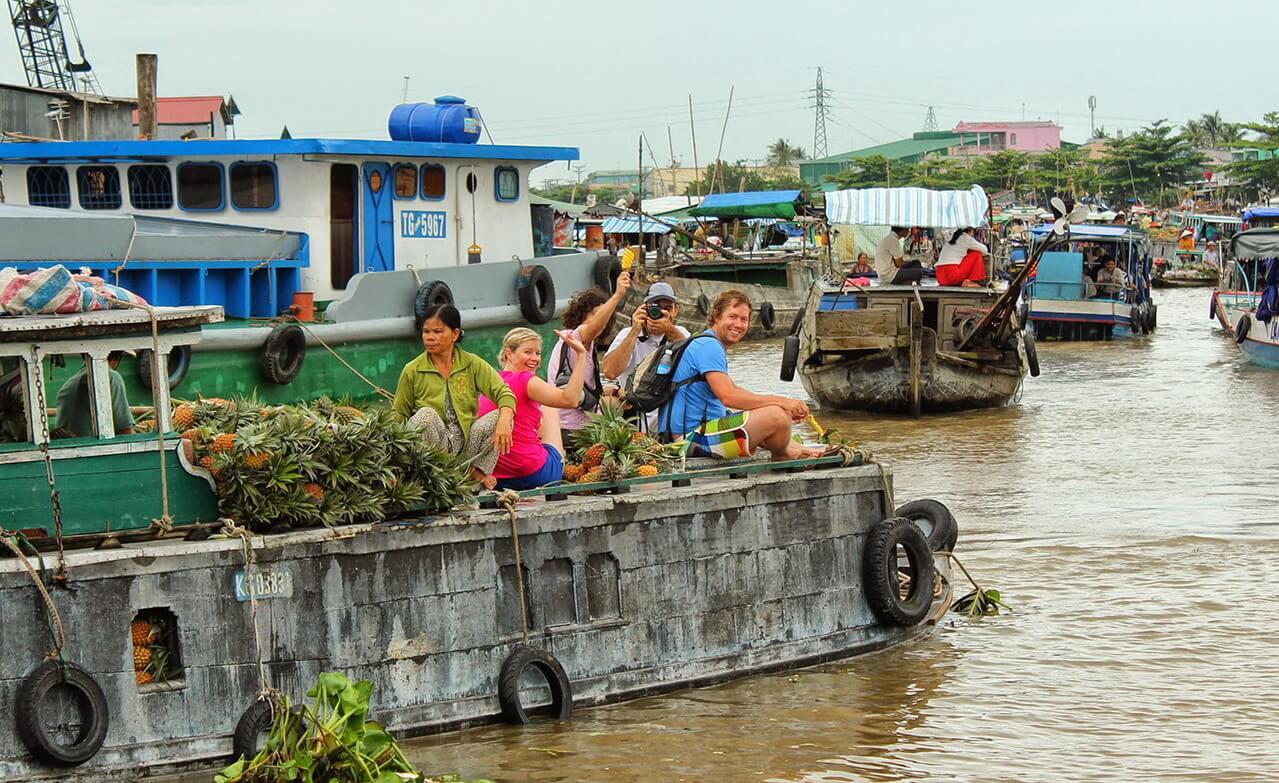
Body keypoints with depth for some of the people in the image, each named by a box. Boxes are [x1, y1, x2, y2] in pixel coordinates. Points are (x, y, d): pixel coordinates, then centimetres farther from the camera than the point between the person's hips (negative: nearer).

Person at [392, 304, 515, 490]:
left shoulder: (472, 364, 4)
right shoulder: (412, 371, 2)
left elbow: (503, 392, -7)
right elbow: (399, 414, 8)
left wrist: (504, 420, -28)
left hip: (466, 443, 2)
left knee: (498, 417, -21)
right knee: (425, 415, -32)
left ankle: (476, 472, -6)